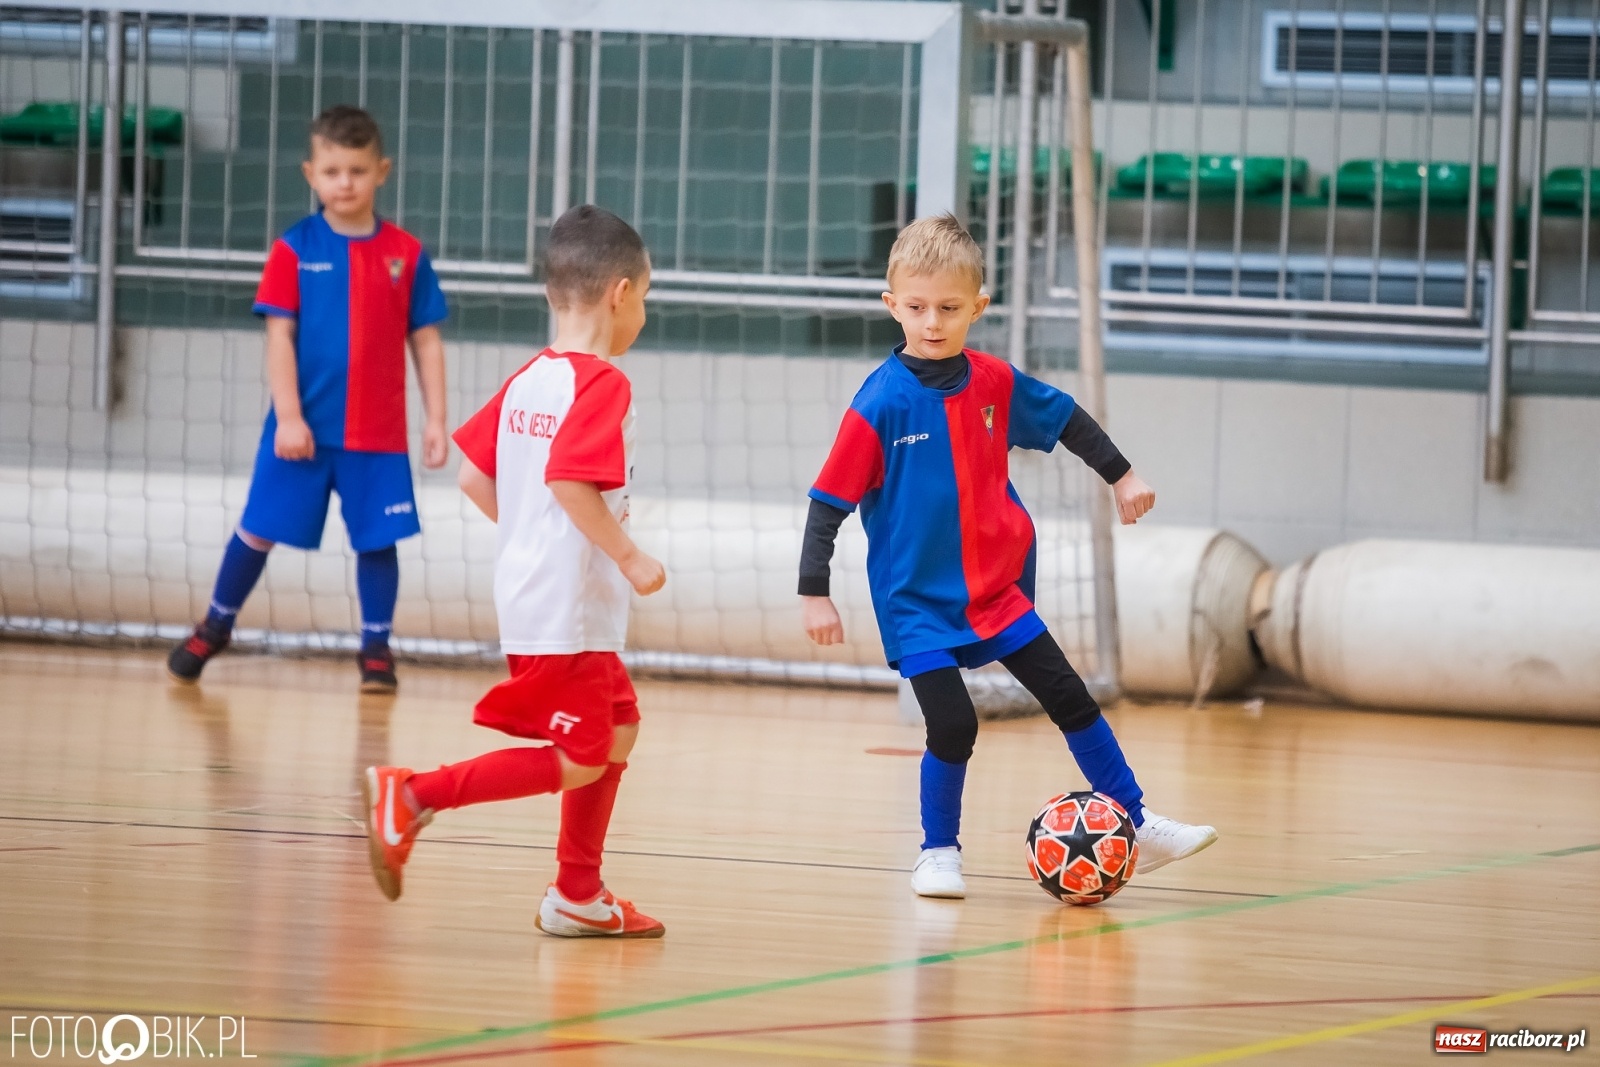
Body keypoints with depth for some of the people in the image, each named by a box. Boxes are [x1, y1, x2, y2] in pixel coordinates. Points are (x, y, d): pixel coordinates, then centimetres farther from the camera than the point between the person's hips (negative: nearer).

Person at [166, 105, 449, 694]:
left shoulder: (406, 253, 1)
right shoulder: (294, 250, -4)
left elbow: (425, 341, 5)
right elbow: (279, 336, -5)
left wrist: (436, 420, 1)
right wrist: (288, 417, -12)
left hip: (378, 433, 1)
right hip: (303, 426, -1)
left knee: (377, 538, 3)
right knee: (259, 529, 6)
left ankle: (376, 648, 16)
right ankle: (216, 626, 22)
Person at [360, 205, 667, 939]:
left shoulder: (527, 380, 11)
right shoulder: (601, 384, -15)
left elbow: (473, 474, 12)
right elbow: (571, 481, -28)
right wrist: (629, 558, -20)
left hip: (528, 584, 10)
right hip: (570, 603, -10)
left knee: (618, 728, 20)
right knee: (578, 761, -5)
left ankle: (579, 896, 24)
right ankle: (414, 796, -12)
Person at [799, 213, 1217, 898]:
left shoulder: (994, 384, -3)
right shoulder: (881, 402, -16)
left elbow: (1065, 419, 16)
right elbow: (830, 500, -14)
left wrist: (1120, 475, 21)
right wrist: (814, 592, -17)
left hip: (997, 590, 5)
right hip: (916, 598, -4)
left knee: (1071, 700, 5)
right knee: (953, 726, -13)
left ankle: (1138, 828, 16)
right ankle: (940, 854, 10)